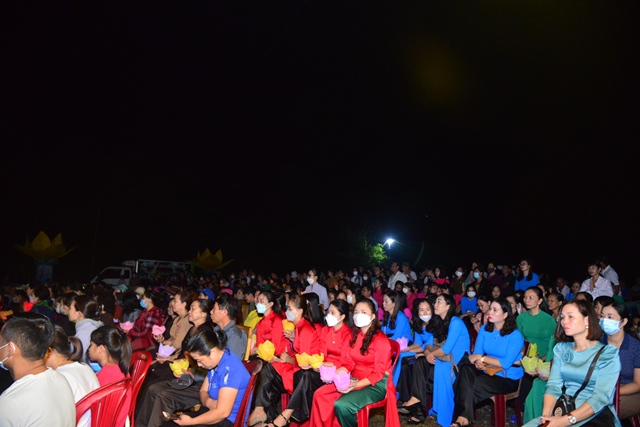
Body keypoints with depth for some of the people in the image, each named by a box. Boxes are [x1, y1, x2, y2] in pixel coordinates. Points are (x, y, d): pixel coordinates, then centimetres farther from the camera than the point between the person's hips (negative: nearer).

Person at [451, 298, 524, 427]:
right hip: (488, 372, 5)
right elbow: (476, 353, 1)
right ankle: (463, 416, -29)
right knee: (465, 369, -28)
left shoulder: (515, 335, -15)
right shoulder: (484, 329, 3)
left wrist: (482, 358, -18)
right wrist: (478, 363, -23)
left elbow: (506, 363, -22)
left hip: (508, 379, -5)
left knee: (472, 385, -27)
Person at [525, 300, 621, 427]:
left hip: (596, 416, -3)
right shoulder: (561, 349, 10)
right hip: (564, 412, 4)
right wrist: (546, 415, -15)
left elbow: (601, 397, -14)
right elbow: (553, 386, 2)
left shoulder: (608, 353, -4)